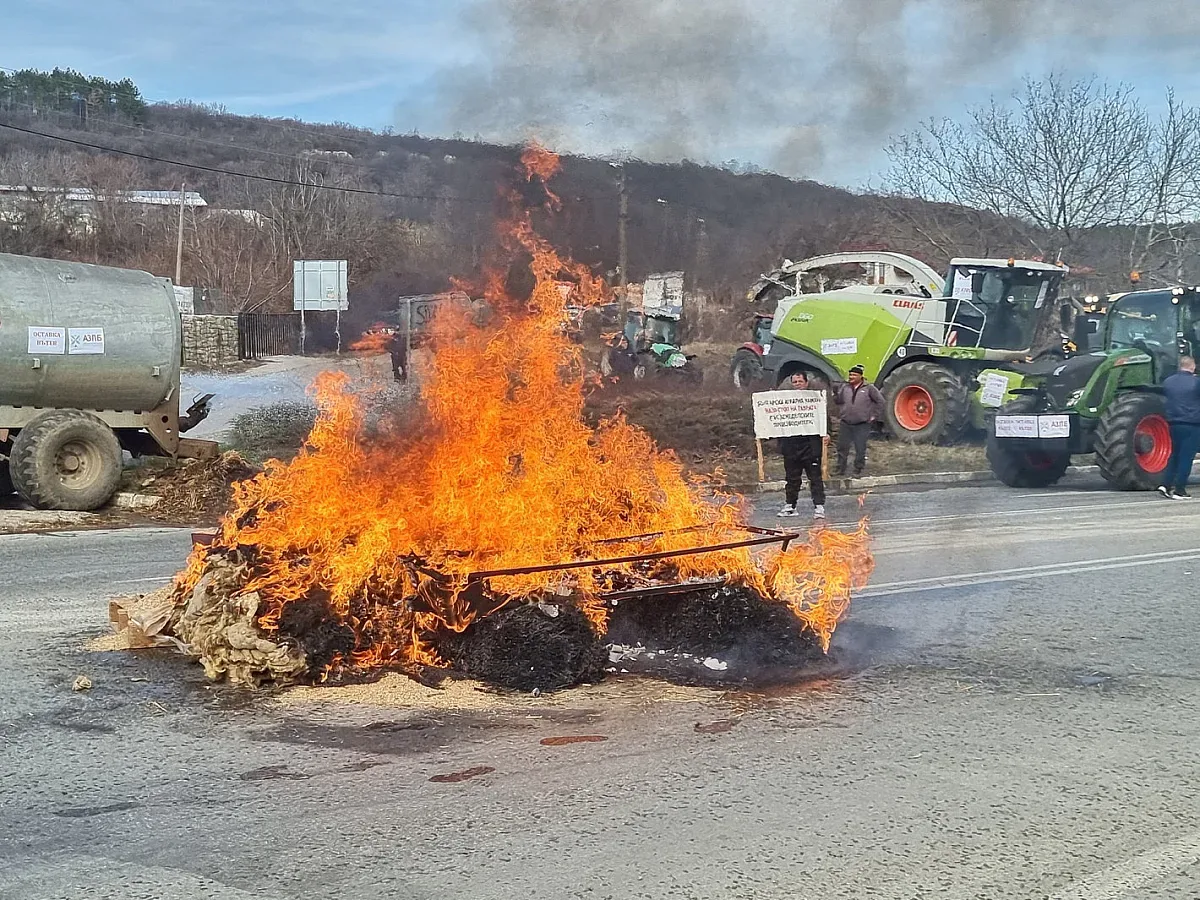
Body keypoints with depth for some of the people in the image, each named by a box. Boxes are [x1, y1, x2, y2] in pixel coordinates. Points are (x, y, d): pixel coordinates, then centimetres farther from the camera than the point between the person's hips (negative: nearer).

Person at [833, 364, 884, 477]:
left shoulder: (869, 388, -3)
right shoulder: (844, 387, 5)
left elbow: (880, 401, 3)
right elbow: (838, 401, 8)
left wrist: (875, 416, 1)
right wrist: (836, 394, -12)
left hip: (862, 425, -3)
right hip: (845, 424, 3)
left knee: (860, 449, 2)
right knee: (842, 447, 7)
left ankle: (858, 470, 13)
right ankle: (840, 470, 17)